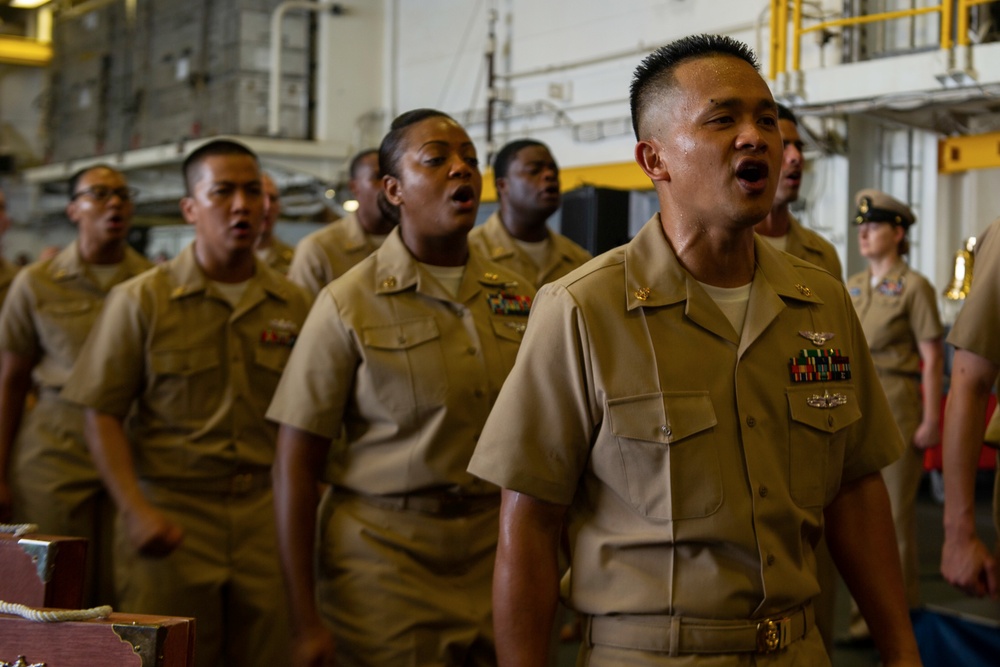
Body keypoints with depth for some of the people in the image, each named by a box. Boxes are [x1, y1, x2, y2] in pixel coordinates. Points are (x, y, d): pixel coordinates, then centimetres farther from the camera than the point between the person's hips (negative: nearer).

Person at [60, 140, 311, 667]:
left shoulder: (294, 306, 7)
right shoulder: (141, 301, -1)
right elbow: (103, 415, -3)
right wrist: (136, 511, -13)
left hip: (267, 517, 3)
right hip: (170, 512, -2)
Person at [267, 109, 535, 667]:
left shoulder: (518, 297, 5)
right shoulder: (349, 304, -7)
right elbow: (296, 463, -7)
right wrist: (306, 620, -10)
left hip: (494, 554, 4)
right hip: (384, 553, -3)